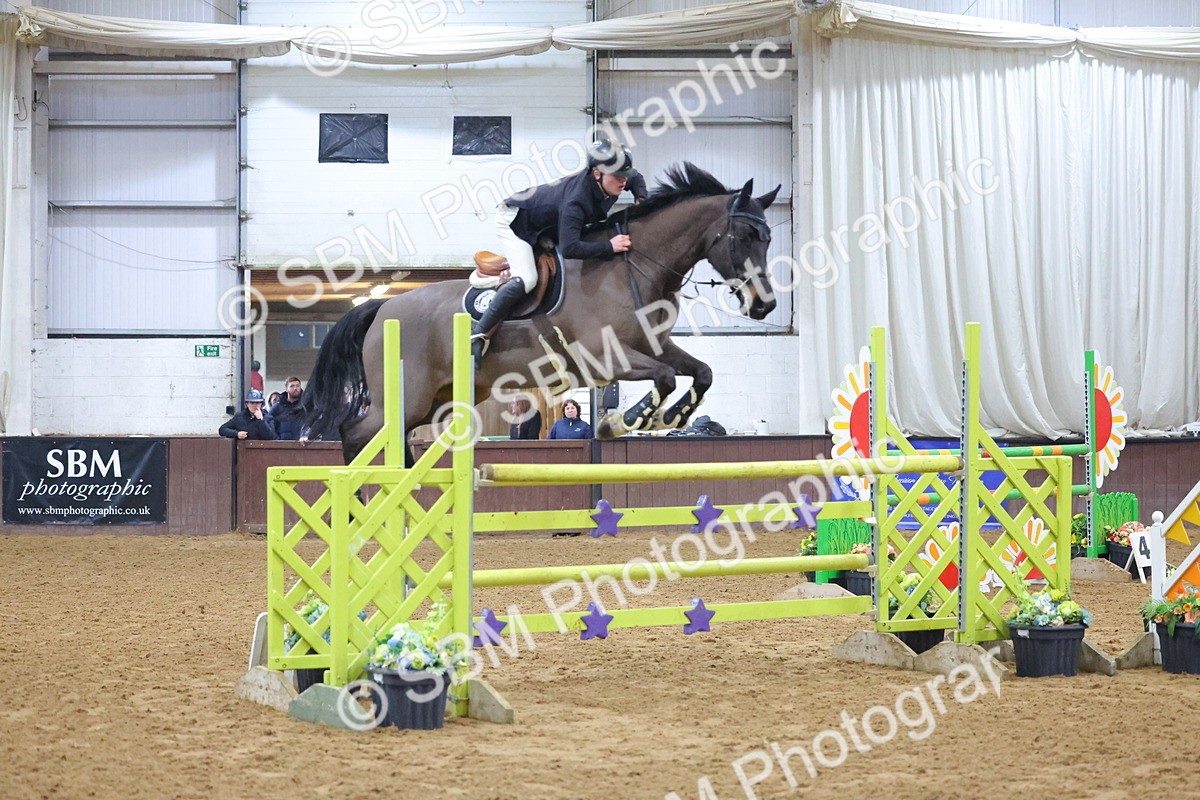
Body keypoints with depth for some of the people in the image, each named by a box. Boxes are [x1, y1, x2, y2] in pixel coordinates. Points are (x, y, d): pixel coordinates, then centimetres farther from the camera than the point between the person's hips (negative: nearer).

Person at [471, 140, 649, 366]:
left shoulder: (613, 180, -16)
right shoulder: (576, 201, -40)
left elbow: (636, 179, 9)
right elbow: (570, 248, -49)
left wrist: (641, 201, -10)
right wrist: (609, 246, -45)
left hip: (546, 229, 10)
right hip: (515, 220, -10)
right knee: (526, 279, -27)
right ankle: (478, 335, -26)